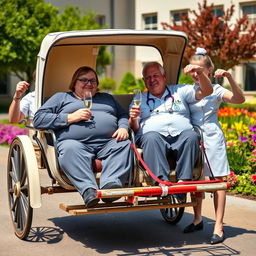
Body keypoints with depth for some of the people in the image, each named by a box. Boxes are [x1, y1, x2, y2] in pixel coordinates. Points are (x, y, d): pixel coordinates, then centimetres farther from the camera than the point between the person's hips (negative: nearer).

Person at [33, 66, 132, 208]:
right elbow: (38, 119, 13)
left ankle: (110, 183, -50)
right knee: (70, 150, -37)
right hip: (75, 141, -2)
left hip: (108, 143, 2)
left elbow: (124, 115, 30)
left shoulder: (107, 98, 37)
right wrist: (70, 118, 1)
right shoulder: (61, 97, 25)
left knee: (125, 145, -30)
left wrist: (123, 128, 4)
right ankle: (88, 189, -53)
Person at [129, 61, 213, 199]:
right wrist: (133, 119, -3)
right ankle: (162, 181, -49)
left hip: (181, 135, 1)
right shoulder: (139, 99, 29)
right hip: (154, 133, -1)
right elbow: (134, 128, 20)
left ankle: (183, 180, -38)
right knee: (151, 138, -36)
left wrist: (200, 73, 1)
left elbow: (205, 92, 17)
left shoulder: (179, 91, 27)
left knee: (192, 136, -33)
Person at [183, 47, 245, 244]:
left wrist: (229, 77, -25)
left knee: (218, 180, -4)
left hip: (212, 137, -4)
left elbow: (239, 99, -15)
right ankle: (197, 220, 25)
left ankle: (219, 226, -1)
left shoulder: (216, 90, -1)